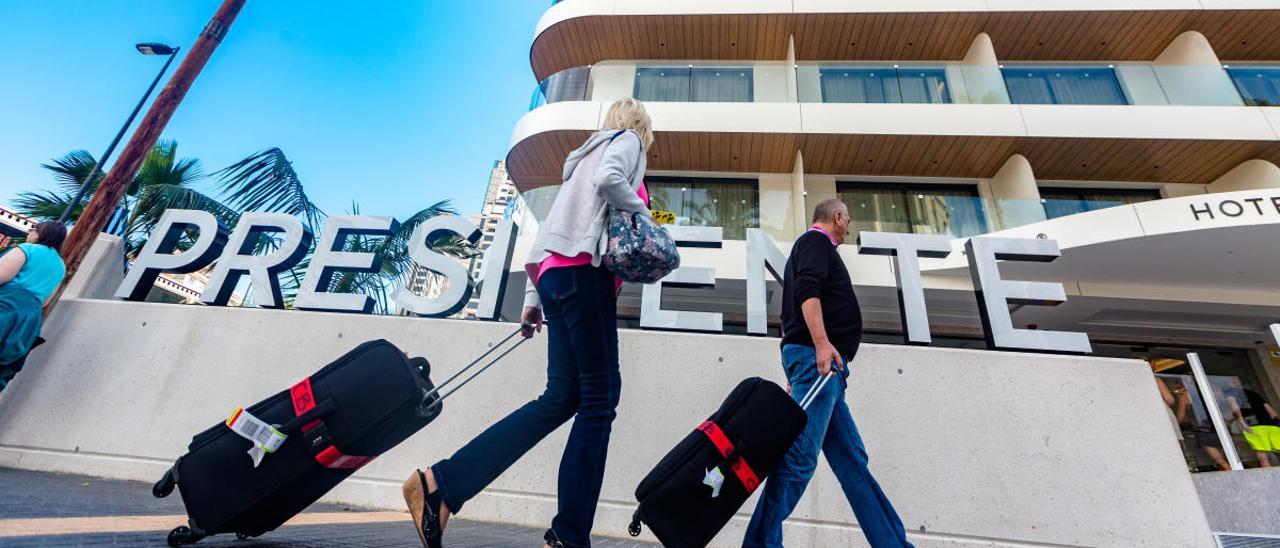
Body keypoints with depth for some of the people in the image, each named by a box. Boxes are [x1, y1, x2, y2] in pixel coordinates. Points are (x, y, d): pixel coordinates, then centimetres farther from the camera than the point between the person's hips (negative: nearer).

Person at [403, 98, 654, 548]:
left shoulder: (589, 153, 33)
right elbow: (608, 180, -15)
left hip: (556, 272, 8)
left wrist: (533, 296, 21)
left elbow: (551, 227, 24)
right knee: (598, 397, -6)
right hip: (583, 270, -8)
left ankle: (439, 483, 3)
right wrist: (644, 214, 3)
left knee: (562, 397, 3)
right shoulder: (627, 140, 11)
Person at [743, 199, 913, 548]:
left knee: (852, 460, 8)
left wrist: (797, 376, 25)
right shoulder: (816, 241, 4)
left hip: (823, 364, 11)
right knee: (801, 455, -13)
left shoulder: (812, 247, 32)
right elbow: (806, 290, -16)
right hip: (818, 356, -11)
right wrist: (821, 342, -27)